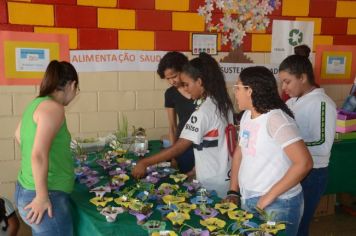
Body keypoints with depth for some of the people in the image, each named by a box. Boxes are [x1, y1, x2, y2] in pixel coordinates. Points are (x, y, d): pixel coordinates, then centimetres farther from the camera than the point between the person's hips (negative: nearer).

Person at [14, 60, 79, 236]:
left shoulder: (36, 103, 9)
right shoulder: (53, 108, -19)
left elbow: (19, 135, 28)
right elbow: (39, 155, -29)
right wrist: (42, 197, -20)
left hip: (26, 190, 9)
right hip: (45, 197, -9)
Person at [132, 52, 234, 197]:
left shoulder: (203, 112, -22)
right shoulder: (223, 104, 3)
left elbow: (178, 148, -23)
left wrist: (144, 163, -16)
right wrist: (195, 171, 13)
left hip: (212, 183, -8)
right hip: (225, 178, 8)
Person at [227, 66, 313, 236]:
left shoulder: (276, 119, -21)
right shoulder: (247, 115, 4)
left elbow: (304, 163, -26)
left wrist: (270, 196, -21)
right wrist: (233, 192, 6)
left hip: (277, 205, -7)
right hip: (248, 201, 8)